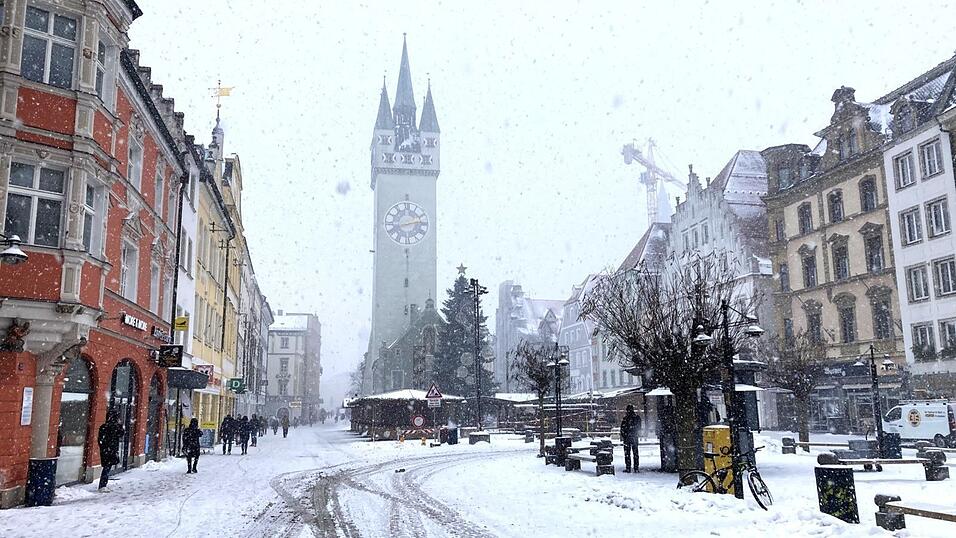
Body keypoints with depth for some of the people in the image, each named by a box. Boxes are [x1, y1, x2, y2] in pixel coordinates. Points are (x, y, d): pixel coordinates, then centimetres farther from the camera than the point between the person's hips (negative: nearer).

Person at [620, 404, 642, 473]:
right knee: (635, 453, 10)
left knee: (627, 453, 1)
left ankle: (628, 468, -1)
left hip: (627, 437, -4)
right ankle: (636, 468, 9)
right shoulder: (637, 417, 4)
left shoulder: (626, 418, -11)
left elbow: (622, 429, -9)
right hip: (635, 438, 4)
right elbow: (639, 428, 12)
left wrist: (622, 437, -1)